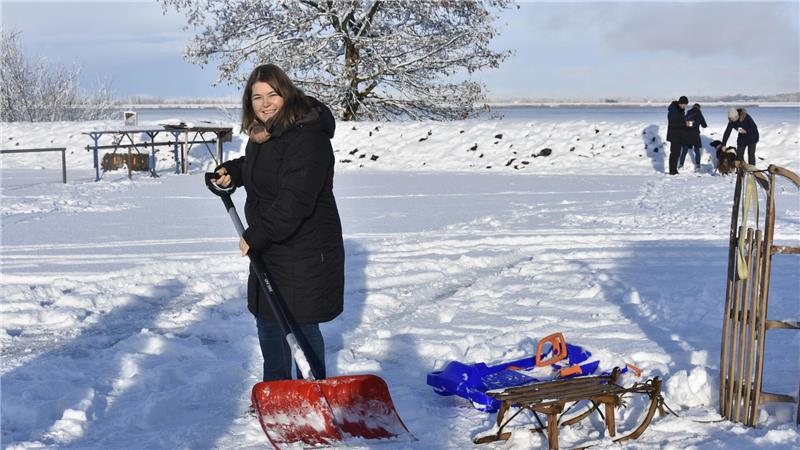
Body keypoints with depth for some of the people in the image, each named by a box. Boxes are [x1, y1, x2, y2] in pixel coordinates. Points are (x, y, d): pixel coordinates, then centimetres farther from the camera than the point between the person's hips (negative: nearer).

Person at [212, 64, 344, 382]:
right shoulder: (262, 132, 8)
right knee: (268, 320, 19)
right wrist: (232, 171, 10)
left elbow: (295, 201, -30)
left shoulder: (306, 136, -23)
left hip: (304, 248, -10)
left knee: (302, 325, 1)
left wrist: (256, 235, -28)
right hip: (269, 248, 10)